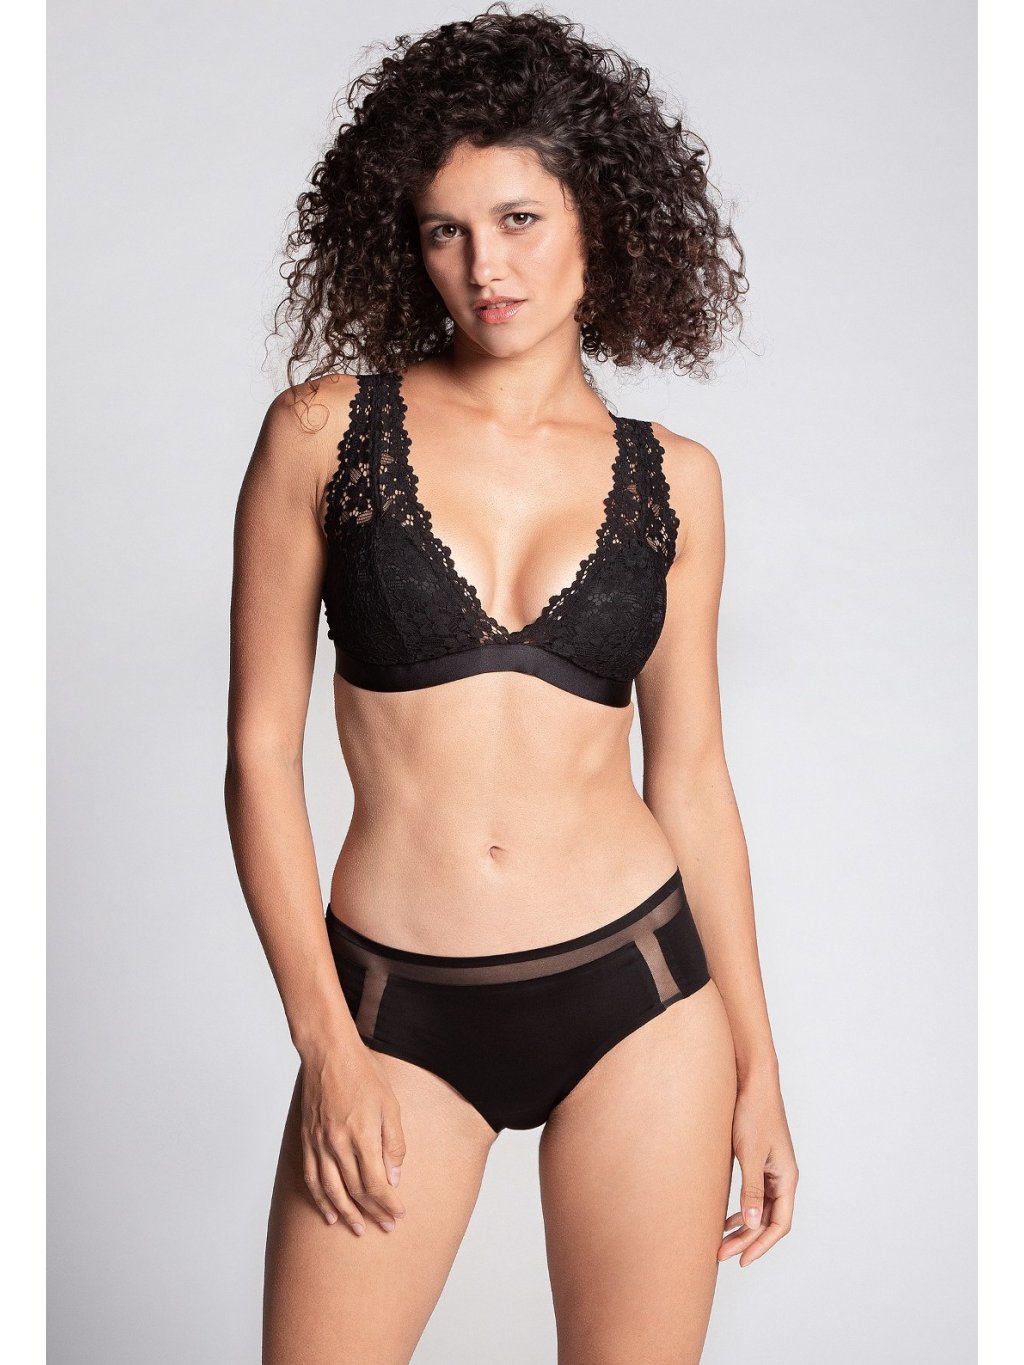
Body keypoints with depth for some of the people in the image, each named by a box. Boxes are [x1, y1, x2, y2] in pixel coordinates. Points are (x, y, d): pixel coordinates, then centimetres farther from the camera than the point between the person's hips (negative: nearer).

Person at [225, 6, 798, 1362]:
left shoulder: (671, 477, 4)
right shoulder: (328, 430, -2)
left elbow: (689, 774, 8)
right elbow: (260, 748, -2)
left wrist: (757, 1061, 8)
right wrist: (324, 1041, -7)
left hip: (637, 990, 1)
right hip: (400, 1008, -1)